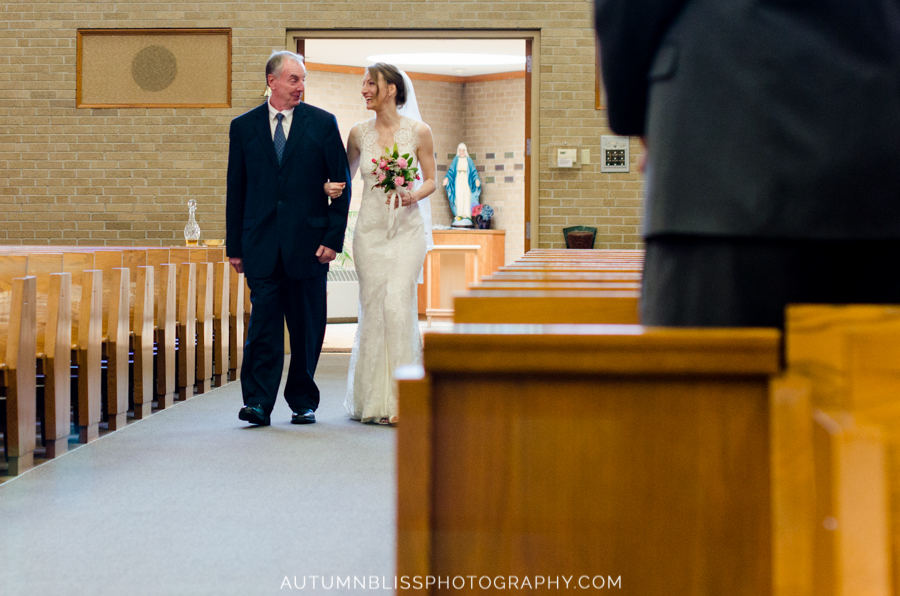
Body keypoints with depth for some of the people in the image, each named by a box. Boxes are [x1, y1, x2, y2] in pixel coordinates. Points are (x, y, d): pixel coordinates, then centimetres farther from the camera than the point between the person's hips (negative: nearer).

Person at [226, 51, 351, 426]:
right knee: (263, 324, -6)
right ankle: (258, 402, -4)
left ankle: (303, 402, 18)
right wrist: (235, 246, 5)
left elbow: (342, 184, 3)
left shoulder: (322, 123, 4)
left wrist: (333, 238, -5)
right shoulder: (244, 127, 7)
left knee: (307, 328, 6)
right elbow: (235, 192, 9)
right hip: (262, 245, 0)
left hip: (308, 242, 0)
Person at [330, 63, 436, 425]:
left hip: (407, 228, -3)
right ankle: (372, 399, 11)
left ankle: (400, 398, -10)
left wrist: (414, 196, -15)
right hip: (370, 229, 3)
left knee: (398, 304, -14)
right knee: (372, 309, 2)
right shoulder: (359, 133, 6)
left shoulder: (419, 132, -2)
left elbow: (431, 179, 5)